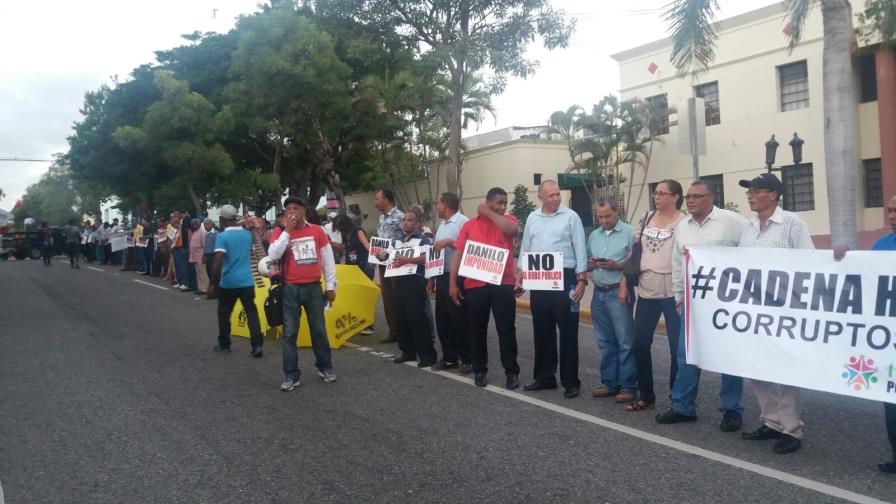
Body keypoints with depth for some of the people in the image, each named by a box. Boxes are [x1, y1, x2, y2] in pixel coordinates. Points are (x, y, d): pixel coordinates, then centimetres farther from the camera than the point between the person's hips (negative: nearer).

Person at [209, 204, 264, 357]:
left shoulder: (222, 236, -11)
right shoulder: (247, 234, 6)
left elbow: (218, 262, -18)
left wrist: (213, 282, -10)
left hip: (228, 282, -3)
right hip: (247, 281, 3)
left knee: (224, 314, 13)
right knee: (251, 312, 2)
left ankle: (224, 345, 23)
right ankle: (257, 345, -7)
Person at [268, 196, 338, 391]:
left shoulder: (317, 230, 3)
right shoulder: (280, 232, 0)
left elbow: (328, 259, 7)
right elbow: (273, 255, -15)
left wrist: (330, 286, 6)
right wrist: (287, 231, -15)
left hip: (313, 287, 1)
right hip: (290, 289, -1)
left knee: (319, 329, 11)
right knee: (289, 332, 2)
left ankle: (325, 367, 26)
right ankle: (291, 375, 9)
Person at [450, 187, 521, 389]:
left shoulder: (508, 220, 5)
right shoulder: (469, 225, 6)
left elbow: (512, 230, -21)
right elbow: (458, 254, 5)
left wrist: (489, 213, -9)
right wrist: (452, 283, -1)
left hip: (503, 284, -1)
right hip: (475, 285, 1)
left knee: (506, 330, 2)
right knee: (477, 330, 10)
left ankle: (512, 372, 12)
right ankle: (480, 370, 23)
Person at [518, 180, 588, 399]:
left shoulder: (571, 217, -2)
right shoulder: (532, 219, 11)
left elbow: (580, 250, -4)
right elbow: (524, 249, 15)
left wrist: (581, 280, -10)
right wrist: (520, 276, 8)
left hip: (564, 279, -4)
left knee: (568, 331, 0)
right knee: (542, 331, 11)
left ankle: (570, 381, 8)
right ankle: (544, 377, 21)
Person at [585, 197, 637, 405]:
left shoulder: (629, 232, -5)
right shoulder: (593, 235, 15)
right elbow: (587, 264, 18)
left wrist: (616, 265, -20)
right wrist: (592, 263, -4)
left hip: (618, 293, -6)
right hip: (599, 293, 6)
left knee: (625, 342, -3)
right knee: (605, 342, 12)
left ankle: (628, 386, 4)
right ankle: (609, 382, 20)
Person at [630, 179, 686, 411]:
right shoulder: (647, 218, 10)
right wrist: (625, 281, 10)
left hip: (672, 292, -6)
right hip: (646, 291, 6)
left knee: (677, 347, 3)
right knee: (640, 344, 10)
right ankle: (645, 395, 24)